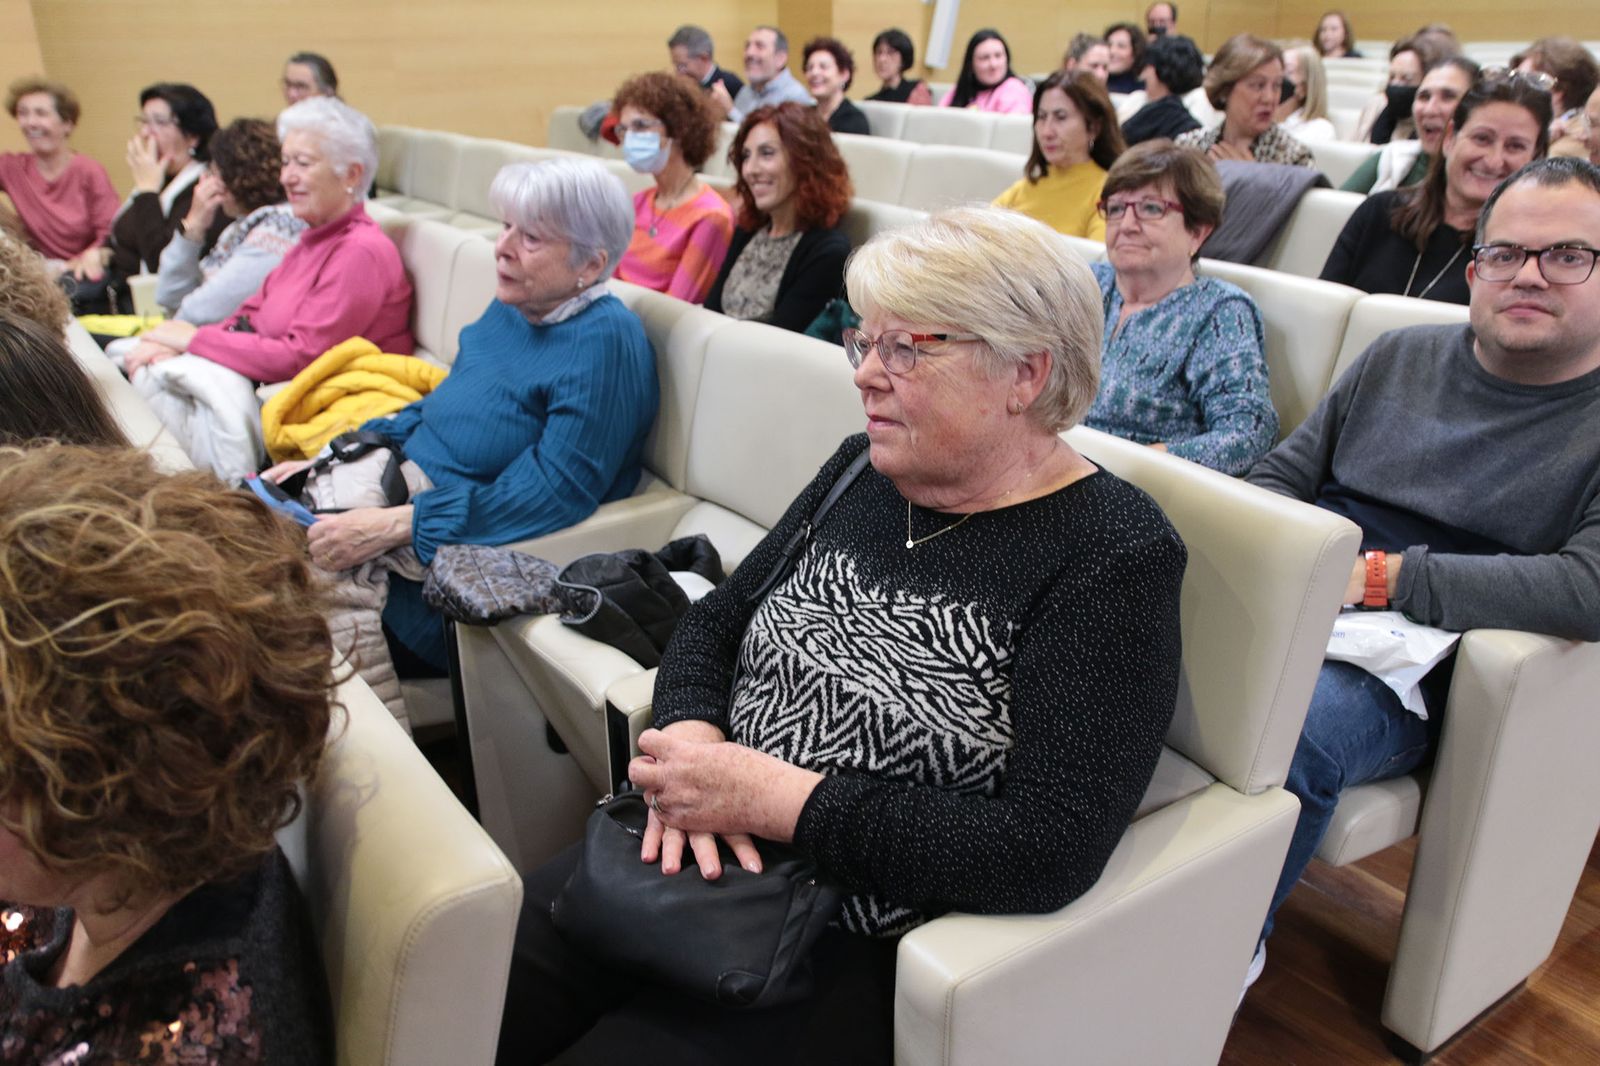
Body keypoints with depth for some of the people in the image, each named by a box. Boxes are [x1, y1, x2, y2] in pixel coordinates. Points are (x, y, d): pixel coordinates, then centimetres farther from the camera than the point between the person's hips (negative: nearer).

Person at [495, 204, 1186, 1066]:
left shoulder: (1114, 557, -14)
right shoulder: (868, 468, 5)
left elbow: (1046, 853, -22)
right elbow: (715, 623, 11)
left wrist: (770, 797, -22)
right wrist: (689, 742, -11)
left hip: (858, 952, -5)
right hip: (698, 860, 6)